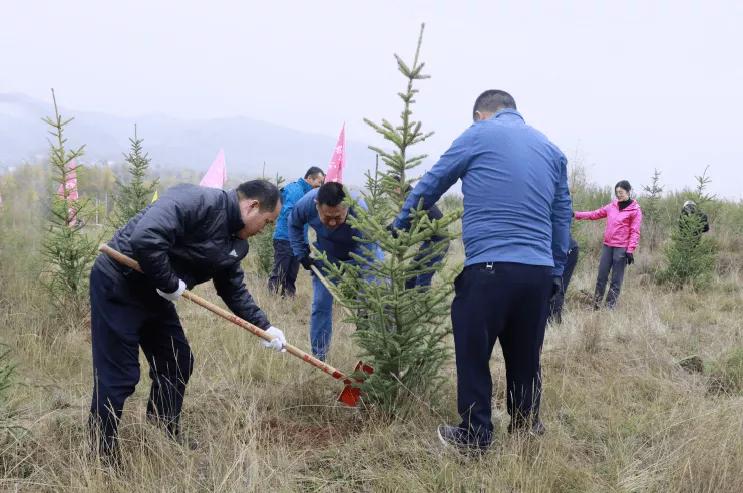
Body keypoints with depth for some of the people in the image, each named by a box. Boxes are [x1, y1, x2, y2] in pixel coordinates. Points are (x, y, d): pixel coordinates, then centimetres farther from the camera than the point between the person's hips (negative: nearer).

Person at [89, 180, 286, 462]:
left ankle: (166, 429, 33)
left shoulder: (235, 243, 5)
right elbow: (145, 239, -36)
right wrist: (169, 284, -24)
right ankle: (104, 454, 11)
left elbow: (234, 289, 16)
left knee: (178, 362, 14)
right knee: (118, 375, -5)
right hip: (117, 286, -9)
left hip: (153, 293, 10)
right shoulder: (198, 201, -25)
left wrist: (264, 326, 8)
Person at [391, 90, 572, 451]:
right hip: (540, 272, 5)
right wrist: (556, 271, 22)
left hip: (489, 268, -5)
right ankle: (525, 429, 29)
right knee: (525, 357, 18)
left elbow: (431, 184, 13)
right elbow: (562, 216, 18)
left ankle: (475, 435, 14)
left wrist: (399, 224, 26)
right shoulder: (552, 150, 18)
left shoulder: (478, 135, 6)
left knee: (473, 355, 8)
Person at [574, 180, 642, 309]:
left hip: (621, 248, -5)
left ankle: (610, 307, 4)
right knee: (601, 276, 7)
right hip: (607, 246, 5)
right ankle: (596, 305, 13)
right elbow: (595, 214, 17)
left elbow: (635, 232, -8)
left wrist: (630, 250, -14)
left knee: (616, 280, 0)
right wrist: (576, 214, 10)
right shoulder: (612, 206, 11)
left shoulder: (635, 210, -4)